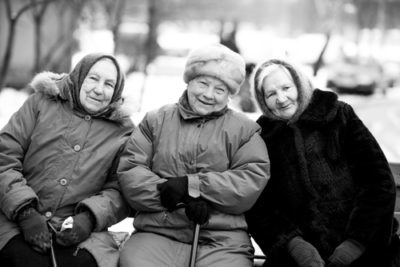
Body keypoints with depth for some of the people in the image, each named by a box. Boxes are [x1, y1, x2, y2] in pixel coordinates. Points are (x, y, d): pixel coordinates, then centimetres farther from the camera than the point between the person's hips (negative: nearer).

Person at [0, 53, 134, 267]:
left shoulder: (122, 132, 13)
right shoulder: (41, 104, 10)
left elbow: (120, 190, 7)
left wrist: (90, 218, -13)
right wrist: (25, 212, -11)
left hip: (79, 230, 1)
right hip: (17, 221, -1)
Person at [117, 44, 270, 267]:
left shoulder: (245, 130, 16)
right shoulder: (155, 121, 18)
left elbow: (253, 180, 0)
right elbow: (129, 171, 6)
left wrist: (191, 185, -10)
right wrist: (183, 198, -8)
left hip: (222, 241, 0)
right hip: (157, 234, 0)